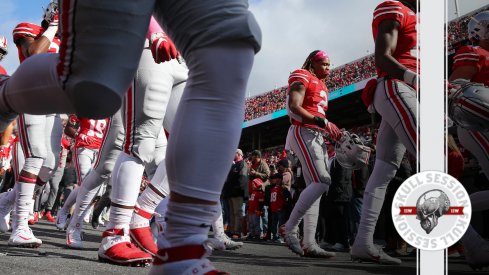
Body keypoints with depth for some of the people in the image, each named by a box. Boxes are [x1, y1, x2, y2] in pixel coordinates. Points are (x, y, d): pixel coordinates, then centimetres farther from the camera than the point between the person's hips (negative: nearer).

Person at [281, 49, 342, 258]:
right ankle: (290, 228, -17)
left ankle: (309, 244, -2)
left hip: (317, 137, 10)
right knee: (322, 182, -22)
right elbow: (294, 108, -15)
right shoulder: (302, 78, -2)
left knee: (314, 186, 2)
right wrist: (323, 122, -19)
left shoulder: (321, 86, 26)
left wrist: (332, 131, 9)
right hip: (303, 133, -10)